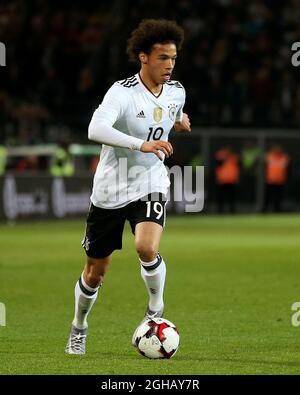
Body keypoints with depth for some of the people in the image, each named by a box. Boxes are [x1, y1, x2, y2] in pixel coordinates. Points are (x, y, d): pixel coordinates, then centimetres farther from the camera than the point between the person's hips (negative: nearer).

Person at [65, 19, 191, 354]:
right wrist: (142, 144, -45)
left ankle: (156, 309, -1)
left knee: (147, 248, -27)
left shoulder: (176, 91, 0)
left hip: (150, 185, 2)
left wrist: (180, 122, 7)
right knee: (95, 271, 9)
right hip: (110, 189, -2)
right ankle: (79, 327, 36)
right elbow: (96, 129, -38)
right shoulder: (123, 92, -19)